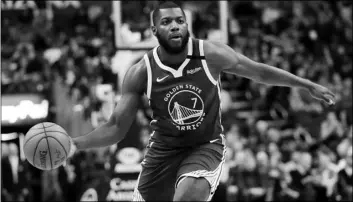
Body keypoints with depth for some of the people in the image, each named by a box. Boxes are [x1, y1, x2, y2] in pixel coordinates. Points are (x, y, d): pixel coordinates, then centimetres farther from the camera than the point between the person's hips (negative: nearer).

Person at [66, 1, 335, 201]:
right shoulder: (141, 73, -12)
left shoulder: (211, 55, -14)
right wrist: (77, 144, -23)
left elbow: (260, 72, 0)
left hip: (207, 146, -2)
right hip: (164, 150, 2)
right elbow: (116, 129, -8)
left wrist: (309, 85, 3)